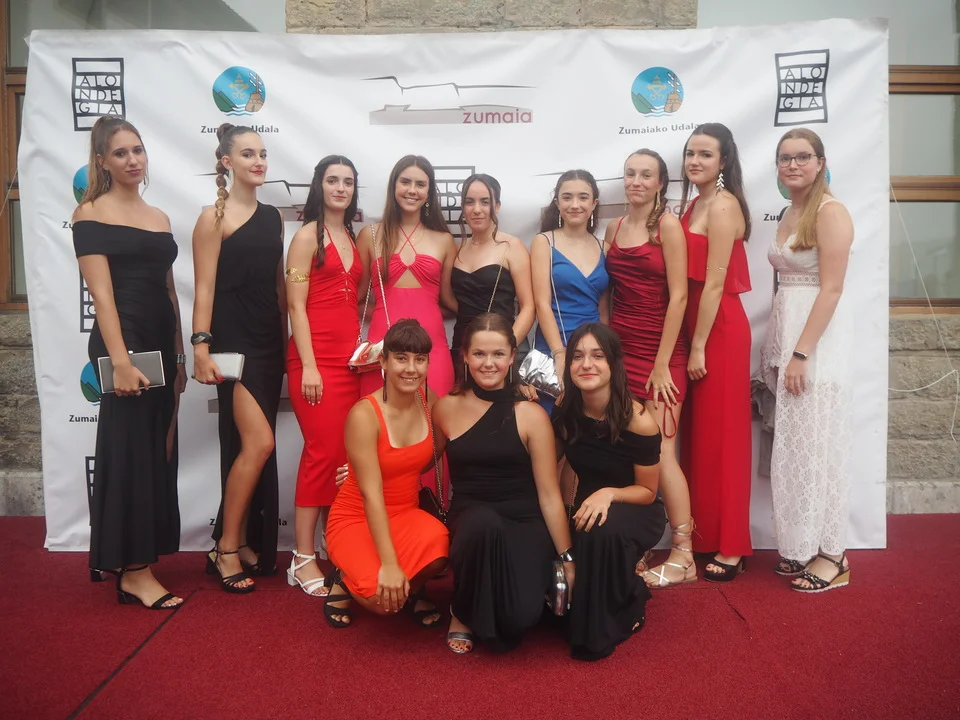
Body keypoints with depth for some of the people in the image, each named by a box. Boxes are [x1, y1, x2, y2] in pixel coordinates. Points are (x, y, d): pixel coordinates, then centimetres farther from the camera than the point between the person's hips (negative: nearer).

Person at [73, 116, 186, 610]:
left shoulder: (159, 218, 16)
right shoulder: (92, 213, -3)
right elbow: (101, 293, -12)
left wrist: (179, 355, 13)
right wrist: (119, 360, -19)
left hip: (162, 344, 7)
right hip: (122, 340, -7)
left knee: (158, 452, 10)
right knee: (131, 450, -4)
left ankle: (137, 565, 23)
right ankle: (134, 573, 5)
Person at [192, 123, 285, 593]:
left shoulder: (273, 216, 14)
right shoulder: (214, 217, -5)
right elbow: (204, 287, -10)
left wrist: (285, 341, 13)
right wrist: (201, 346, -17)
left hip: (269, 341, 7)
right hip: (233, 341, -6)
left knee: (251, 447, 11)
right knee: (258, 442, -13)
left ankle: (246, 542, 22)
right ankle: (225, 548, 3)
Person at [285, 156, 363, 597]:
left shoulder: (354, 239, 17)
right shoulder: (307, 236, -2)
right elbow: (296, 305, -8)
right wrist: (308, 365, -14)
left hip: (351, 357, 6)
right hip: (316, 357, -6)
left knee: (347, 454, 4)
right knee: (323, 452, -7)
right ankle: (303, 560, 2)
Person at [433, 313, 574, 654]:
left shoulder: (531, 415, -4)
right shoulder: (445, 408, 3)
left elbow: (549, 495, -3)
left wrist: (567, 559, -3)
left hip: (524, 525, -1)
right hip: (470, 522, 2)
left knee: (521, 616, -27)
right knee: (482, 520, -36)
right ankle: (463, 613, -7)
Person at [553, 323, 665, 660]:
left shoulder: (639, 422, -24)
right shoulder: (565, 411, -10)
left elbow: (648, 492, -14)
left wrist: (608, 494, -30)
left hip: (637, 512, -4)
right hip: (587, 505, 4)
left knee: (602, 532, -38)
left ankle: (599, 632, -10)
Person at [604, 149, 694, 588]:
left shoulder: (667, 226, -5)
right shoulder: (614, 228, 12)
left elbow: (678, 296, -10)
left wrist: (662, 364, -14)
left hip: (659, 351, -5)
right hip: (619, 346, 5)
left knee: (659, 451, -6)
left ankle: (683, 557, 6)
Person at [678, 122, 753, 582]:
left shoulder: (723, 205, -12)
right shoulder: (693, 205, 15)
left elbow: (715, 282, -16)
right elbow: (691, 281, 11)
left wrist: (698, 347, -16)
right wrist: (692, 342, 8)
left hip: (719, 331, -9)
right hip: (697, 327, 9)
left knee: (719, 437, -2)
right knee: (699, 435, 13)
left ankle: (730, 549, 10)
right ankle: (706, 538, 25)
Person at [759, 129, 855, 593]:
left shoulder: (830, 211, -10)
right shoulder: (790, 214, 16)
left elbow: (831, 289, -17)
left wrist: (801, 353, -21)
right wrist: (777, 350, 14)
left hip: (817, 337, -8)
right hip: (784, 333, 8)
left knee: (816, 444, -3)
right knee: (792, 445, 11)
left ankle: (830, 554, 9)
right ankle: (800, 547, 21)